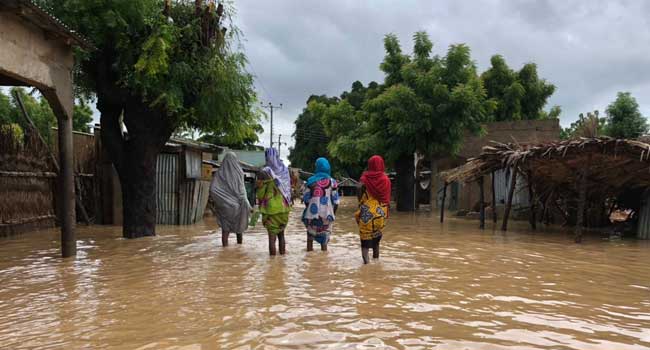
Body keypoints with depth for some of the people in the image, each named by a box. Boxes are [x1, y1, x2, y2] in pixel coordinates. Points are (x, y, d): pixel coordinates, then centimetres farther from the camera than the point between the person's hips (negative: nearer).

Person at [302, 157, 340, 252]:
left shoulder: (311, 180, -3)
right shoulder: (332, 182, -2)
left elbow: (305, 199, -1)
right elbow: (335, 201, -2)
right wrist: (333, 213, 11)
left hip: (312, 213, 0)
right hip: (326, 214, 0)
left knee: (310, 233, 15)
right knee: (325, 236, 10)